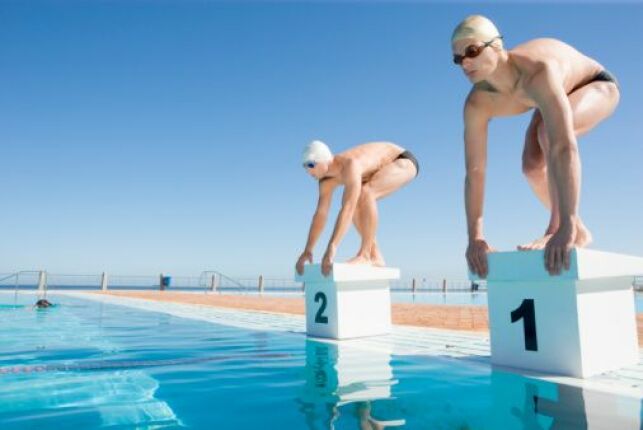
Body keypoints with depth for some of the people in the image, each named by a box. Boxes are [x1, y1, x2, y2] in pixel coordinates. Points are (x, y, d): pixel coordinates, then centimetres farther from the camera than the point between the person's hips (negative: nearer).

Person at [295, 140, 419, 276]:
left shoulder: (350, 166, -37)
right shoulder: (327, 179, -10)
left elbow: (348, 209, -45)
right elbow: (320, 214, -10)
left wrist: (331, 248, -50)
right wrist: (307, 251, -13)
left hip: (405, 161, -9)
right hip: (389, 166, 9)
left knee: (365, 193, -32)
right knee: (352, 201, -4)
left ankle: (364, 254, -24)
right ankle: (375, 256, -1)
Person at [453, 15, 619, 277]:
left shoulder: (538, 72, -46)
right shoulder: (477, 104, -28)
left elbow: (564, 147, -55)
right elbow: (474, 172, -28)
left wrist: (565, 226, -59)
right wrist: (475, 238, -31)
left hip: (597, 85, -6)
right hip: (555, 93, 6)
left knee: (548, 132, -35)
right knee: (532, 166, -10)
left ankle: (557, 227, -28)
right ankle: (579, 233, 13)